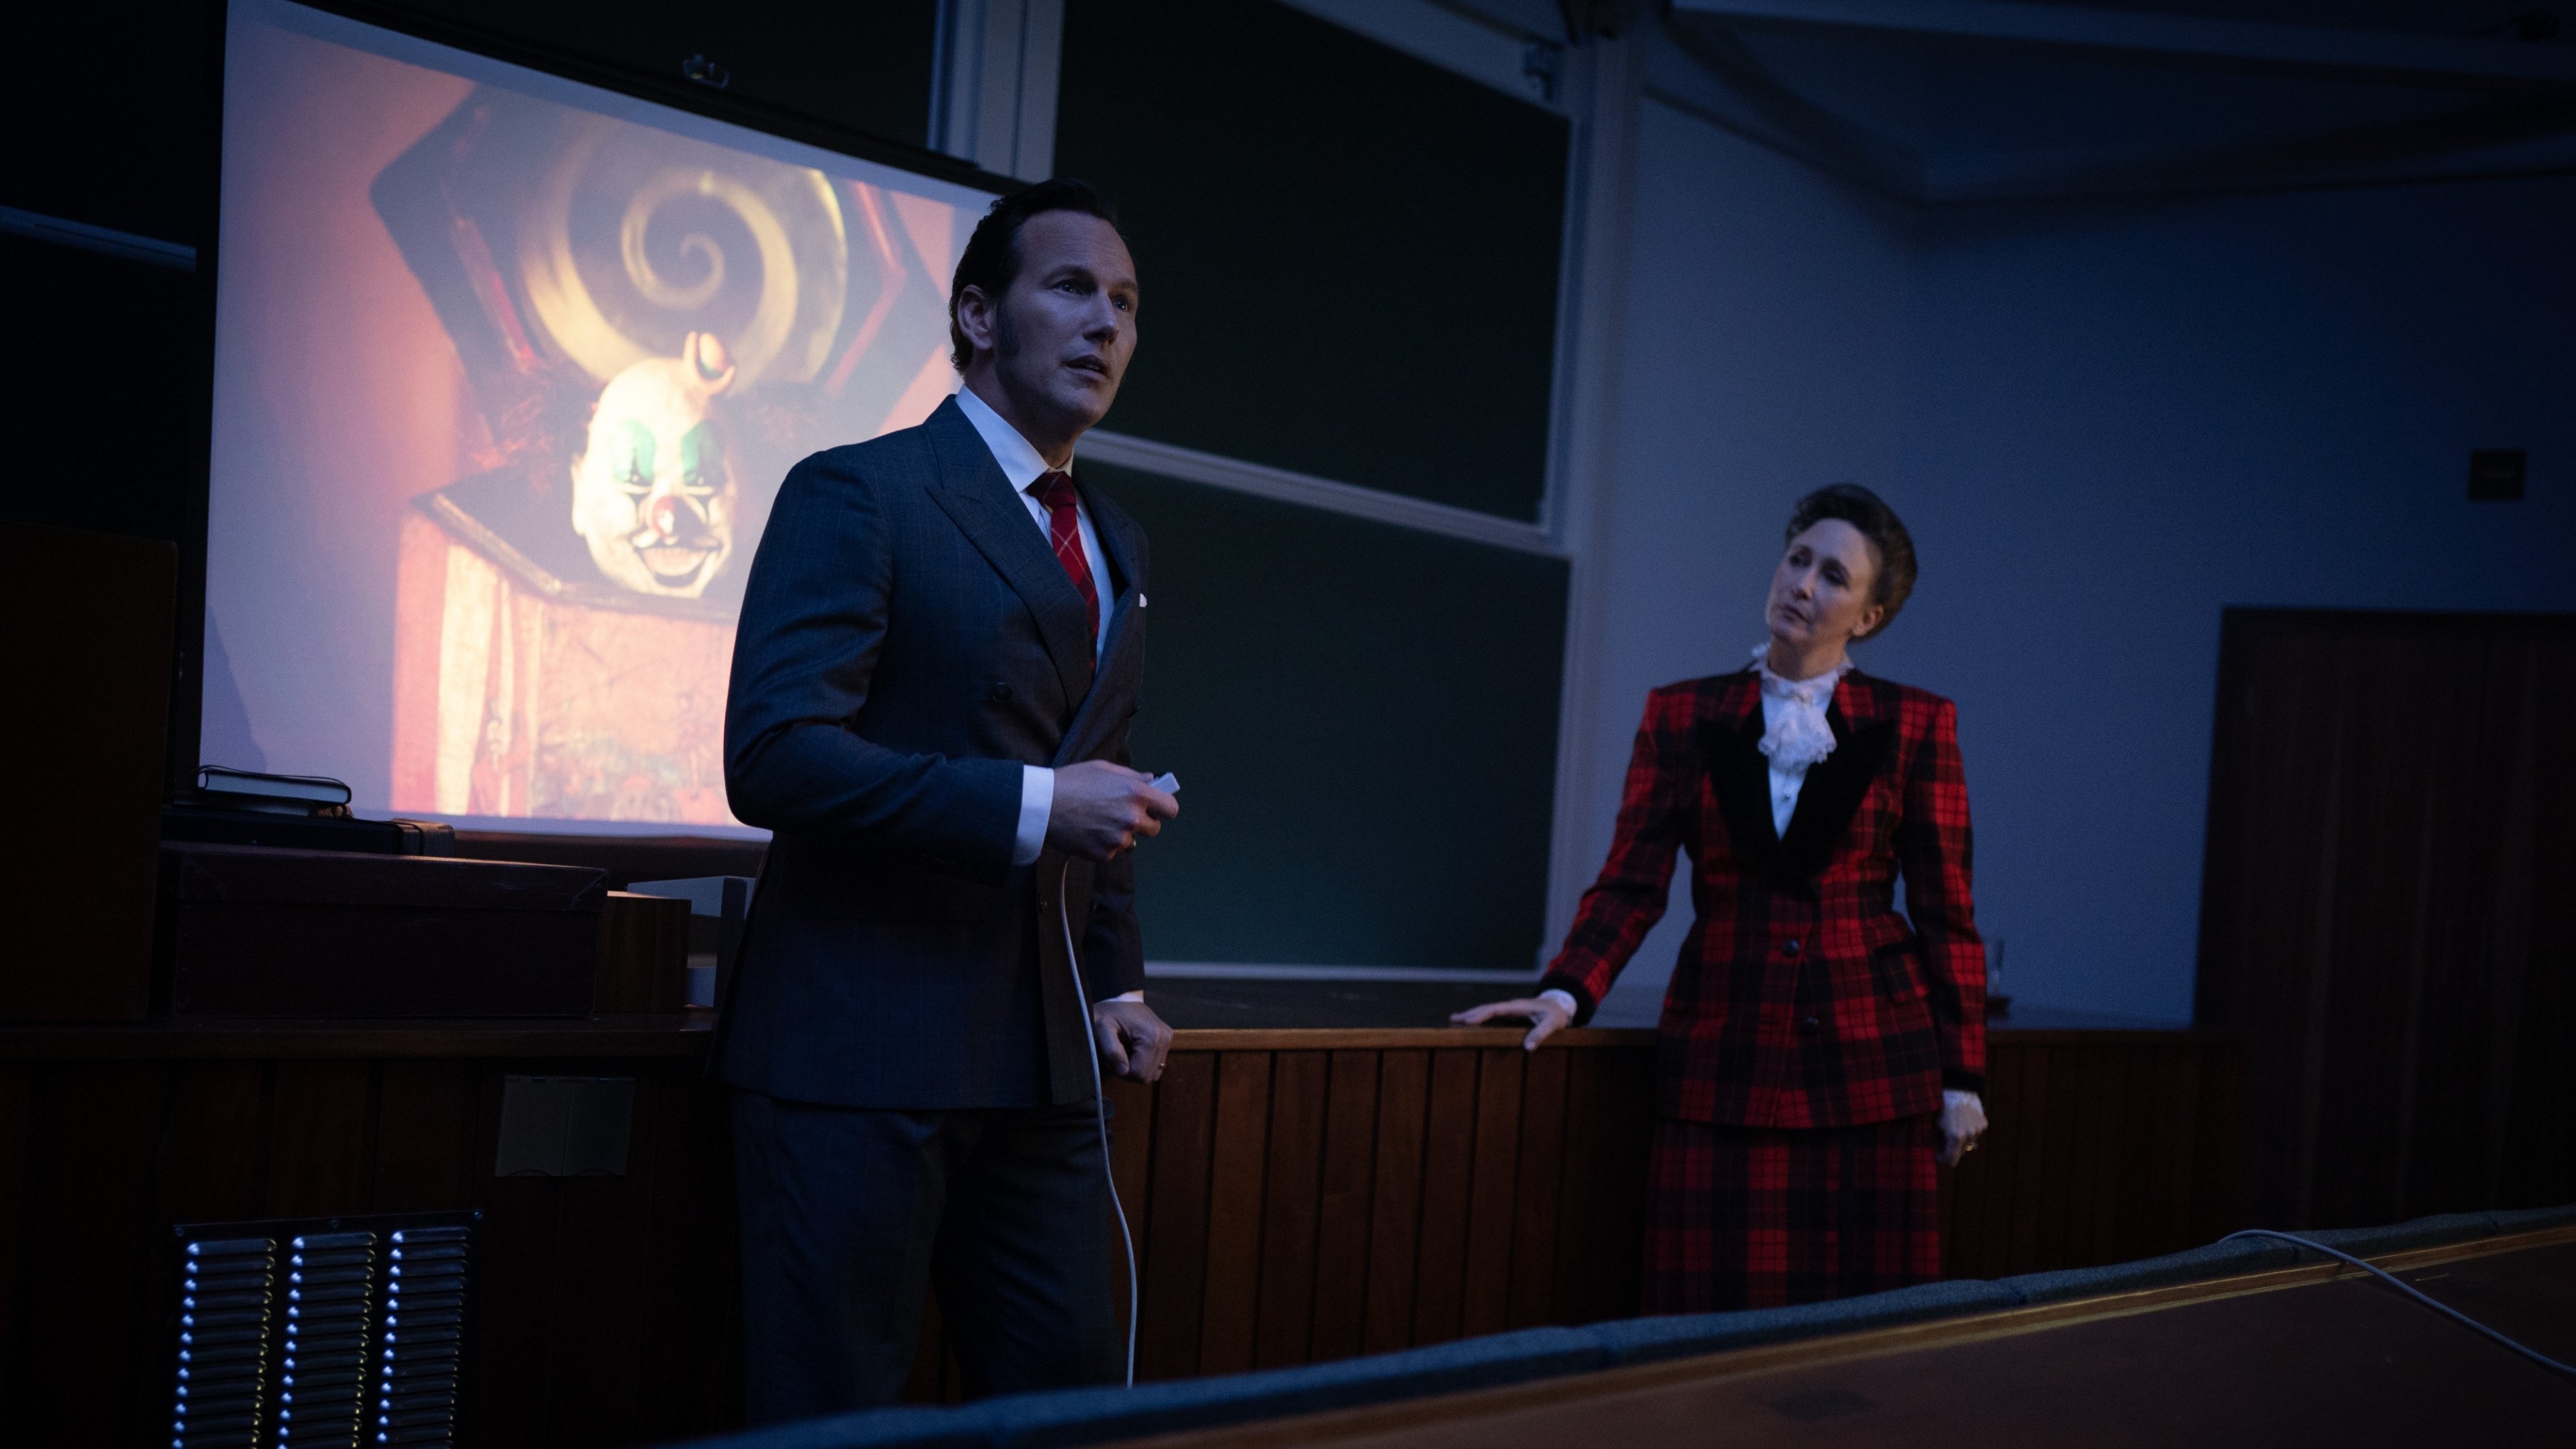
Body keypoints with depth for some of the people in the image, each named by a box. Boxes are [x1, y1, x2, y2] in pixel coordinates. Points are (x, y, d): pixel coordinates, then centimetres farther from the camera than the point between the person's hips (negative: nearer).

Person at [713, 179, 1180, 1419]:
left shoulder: (1113, 544, 17)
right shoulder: (859, 494, -7)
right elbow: (775, 754, -17)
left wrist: (1117, 985, 15)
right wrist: (1029, 806, -22)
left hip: (1042, 1059, 7)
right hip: (861, 1049, -7)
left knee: (1070, 1397, 12)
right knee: (835, 1417, 3)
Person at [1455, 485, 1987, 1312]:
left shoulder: (1915, 726, 3)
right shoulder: (1684, 717, 7)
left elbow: (1945, 912, 4)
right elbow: (1631, 882, 2)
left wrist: (1962, 1077, 3)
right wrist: (1567, 992, -13)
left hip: (1873, 1058, 0)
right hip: (1725, 1061, 1)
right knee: (1720, 1315, 0)